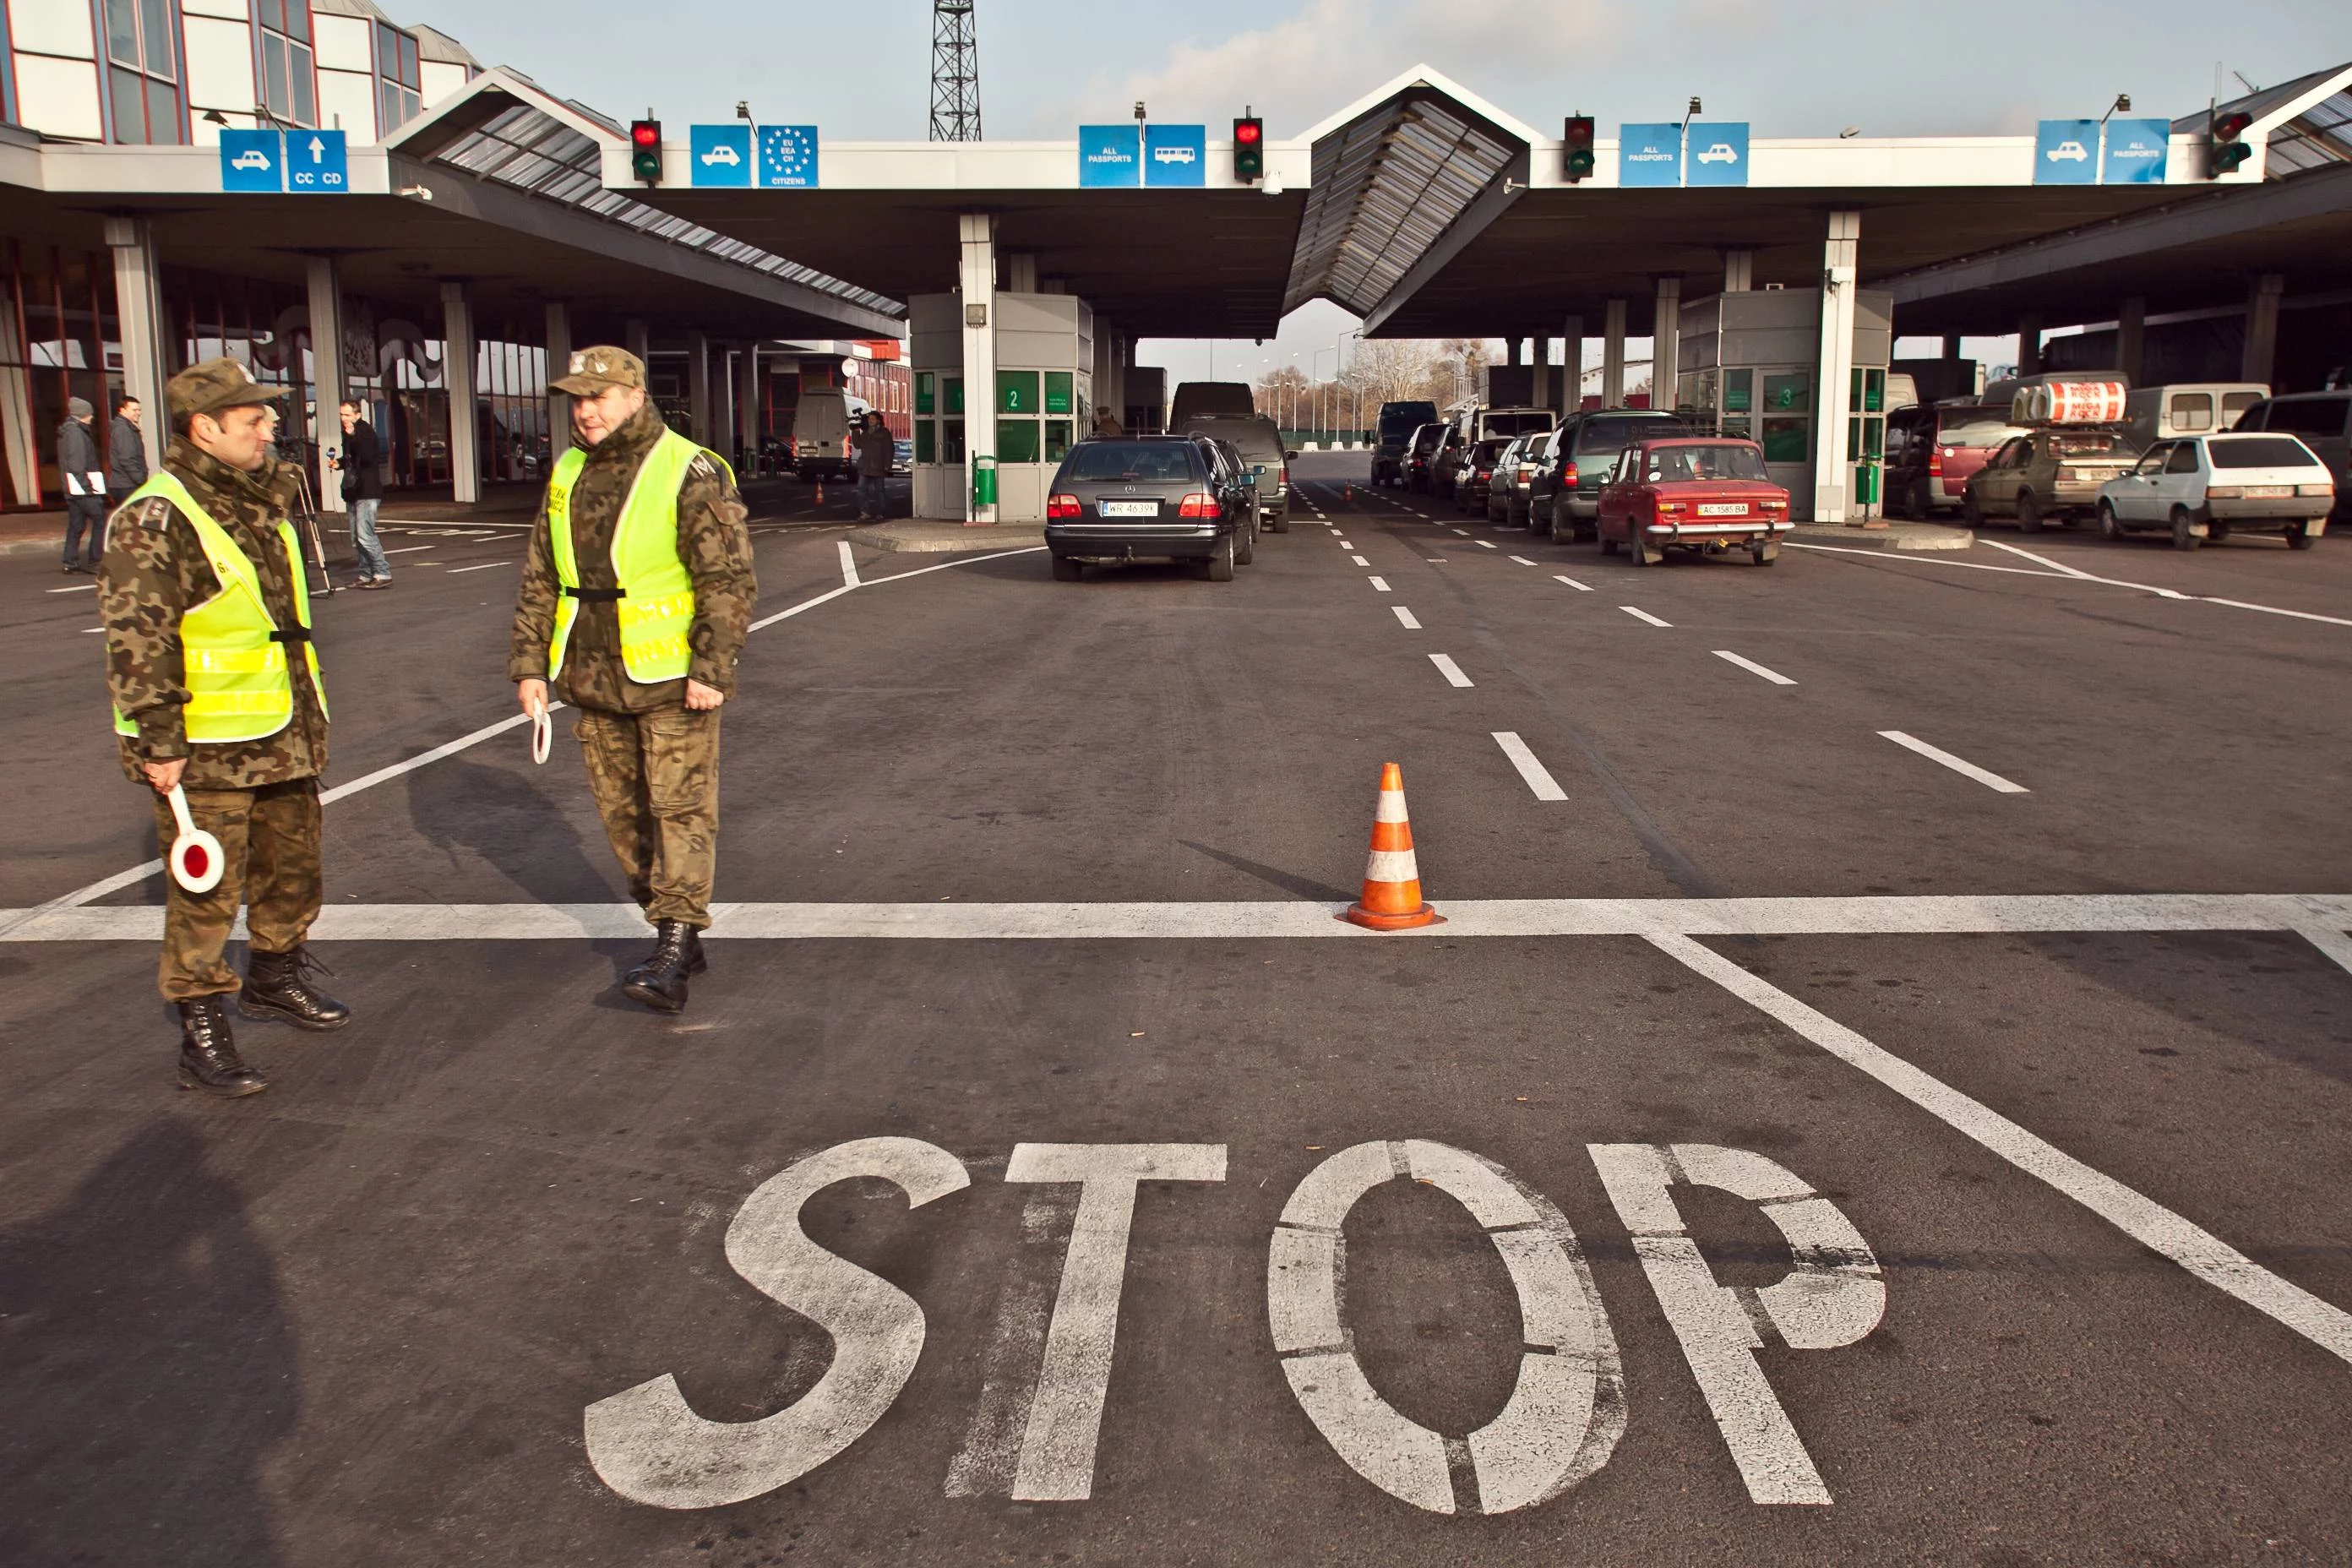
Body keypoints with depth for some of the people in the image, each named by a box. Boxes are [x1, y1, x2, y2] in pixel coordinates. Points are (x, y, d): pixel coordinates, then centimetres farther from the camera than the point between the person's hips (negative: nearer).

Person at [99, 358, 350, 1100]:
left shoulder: (260, 504, 13)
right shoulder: (154, 520, -17)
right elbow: (137, 643, -20)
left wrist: (308, 711, 25)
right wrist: (158, 743, -22)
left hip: (281, 735, 9)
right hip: (205, 748, -9)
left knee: (292, 865, 20)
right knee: (207, 894, -1)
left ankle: (275, 977, 41)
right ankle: (202, 1036, 10)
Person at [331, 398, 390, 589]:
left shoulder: (365, 431, -9)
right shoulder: (348, 432, 17)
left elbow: (367, 456, -23)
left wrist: (353, 437, -29)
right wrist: (339, 462, 10)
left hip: (367, 492, -9)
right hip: (354, 492, 9)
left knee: (365, 535, -15)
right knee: (356, 539, 9)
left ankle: (383, 574, -12)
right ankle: (366, 576, 13)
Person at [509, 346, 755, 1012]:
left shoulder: (689, 473, -10)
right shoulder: (568, 477, 10)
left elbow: (729, 580, -14)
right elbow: (540, 582, 15)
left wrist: (711, 669, -20)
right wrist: (529, 663, 9)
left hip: (672, 681, -7)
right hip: (595, 682, 7)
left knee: (681, 810, -7)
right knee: (623, 813, 10)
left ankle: (671, 961, -10)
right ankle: (680, 936, 22)